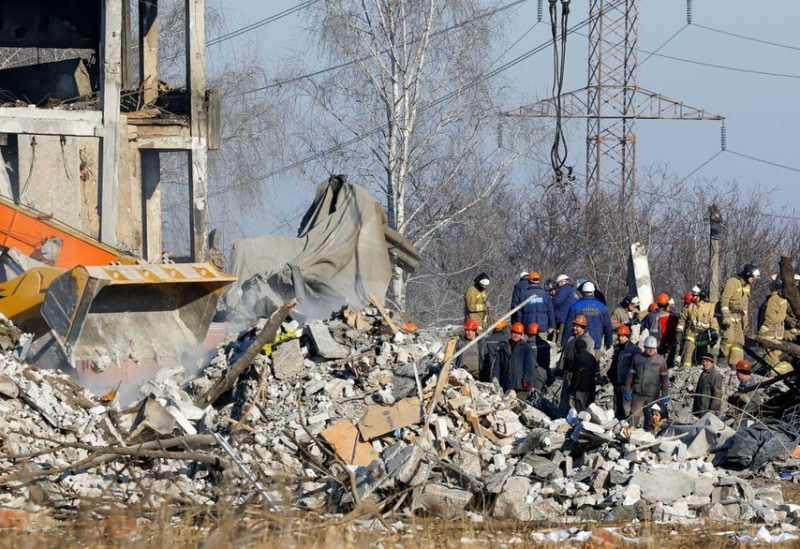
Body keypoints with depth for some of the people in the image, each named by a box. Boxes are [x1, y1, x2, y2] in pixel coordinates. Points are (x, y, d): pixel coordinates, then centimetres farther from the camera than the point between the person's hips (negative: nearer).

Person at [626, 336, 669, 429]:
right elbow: (631, 376, 10)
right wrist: (628, 391, 4)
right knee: (634, 417, -6)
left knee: (650, 420, 4)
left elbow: (664, 378, 4)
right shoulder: (637, 358, 7)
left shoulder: (660, 360, 3)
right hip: (637, 394, 1)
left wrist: (665, 395, -1)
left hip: (653, 396, -1)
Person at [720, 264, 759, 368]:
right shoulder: (732, 282, -15)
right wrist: (725, 317, -27)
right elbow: (724, 300, -21)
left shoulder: (747, 286, 13)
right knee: (729, 339, -18)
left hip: (737, 317, 9)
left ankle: (735, 364, 6)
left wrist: (745, 320, 20)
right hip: (727, 315, -9)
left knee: (739, 340, 4)